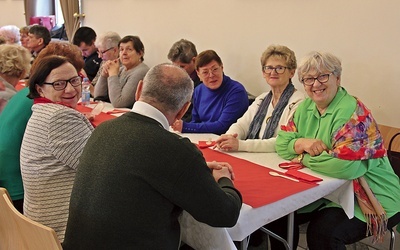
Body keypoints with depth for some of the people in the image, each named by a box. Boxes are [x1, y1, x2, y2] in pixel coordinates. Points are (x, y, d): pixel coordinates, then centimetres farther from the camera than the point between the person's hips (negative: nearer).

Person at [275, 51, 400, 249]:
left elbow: (345, 166, -34)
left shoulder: (353, 112, -21)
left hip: (369, 198, -7)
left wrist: (304, 158, -19)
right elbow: (281, 143, 4)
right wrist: (303, 143, -17)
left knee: (321, 231, -30)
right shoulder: (305, 108, 5)